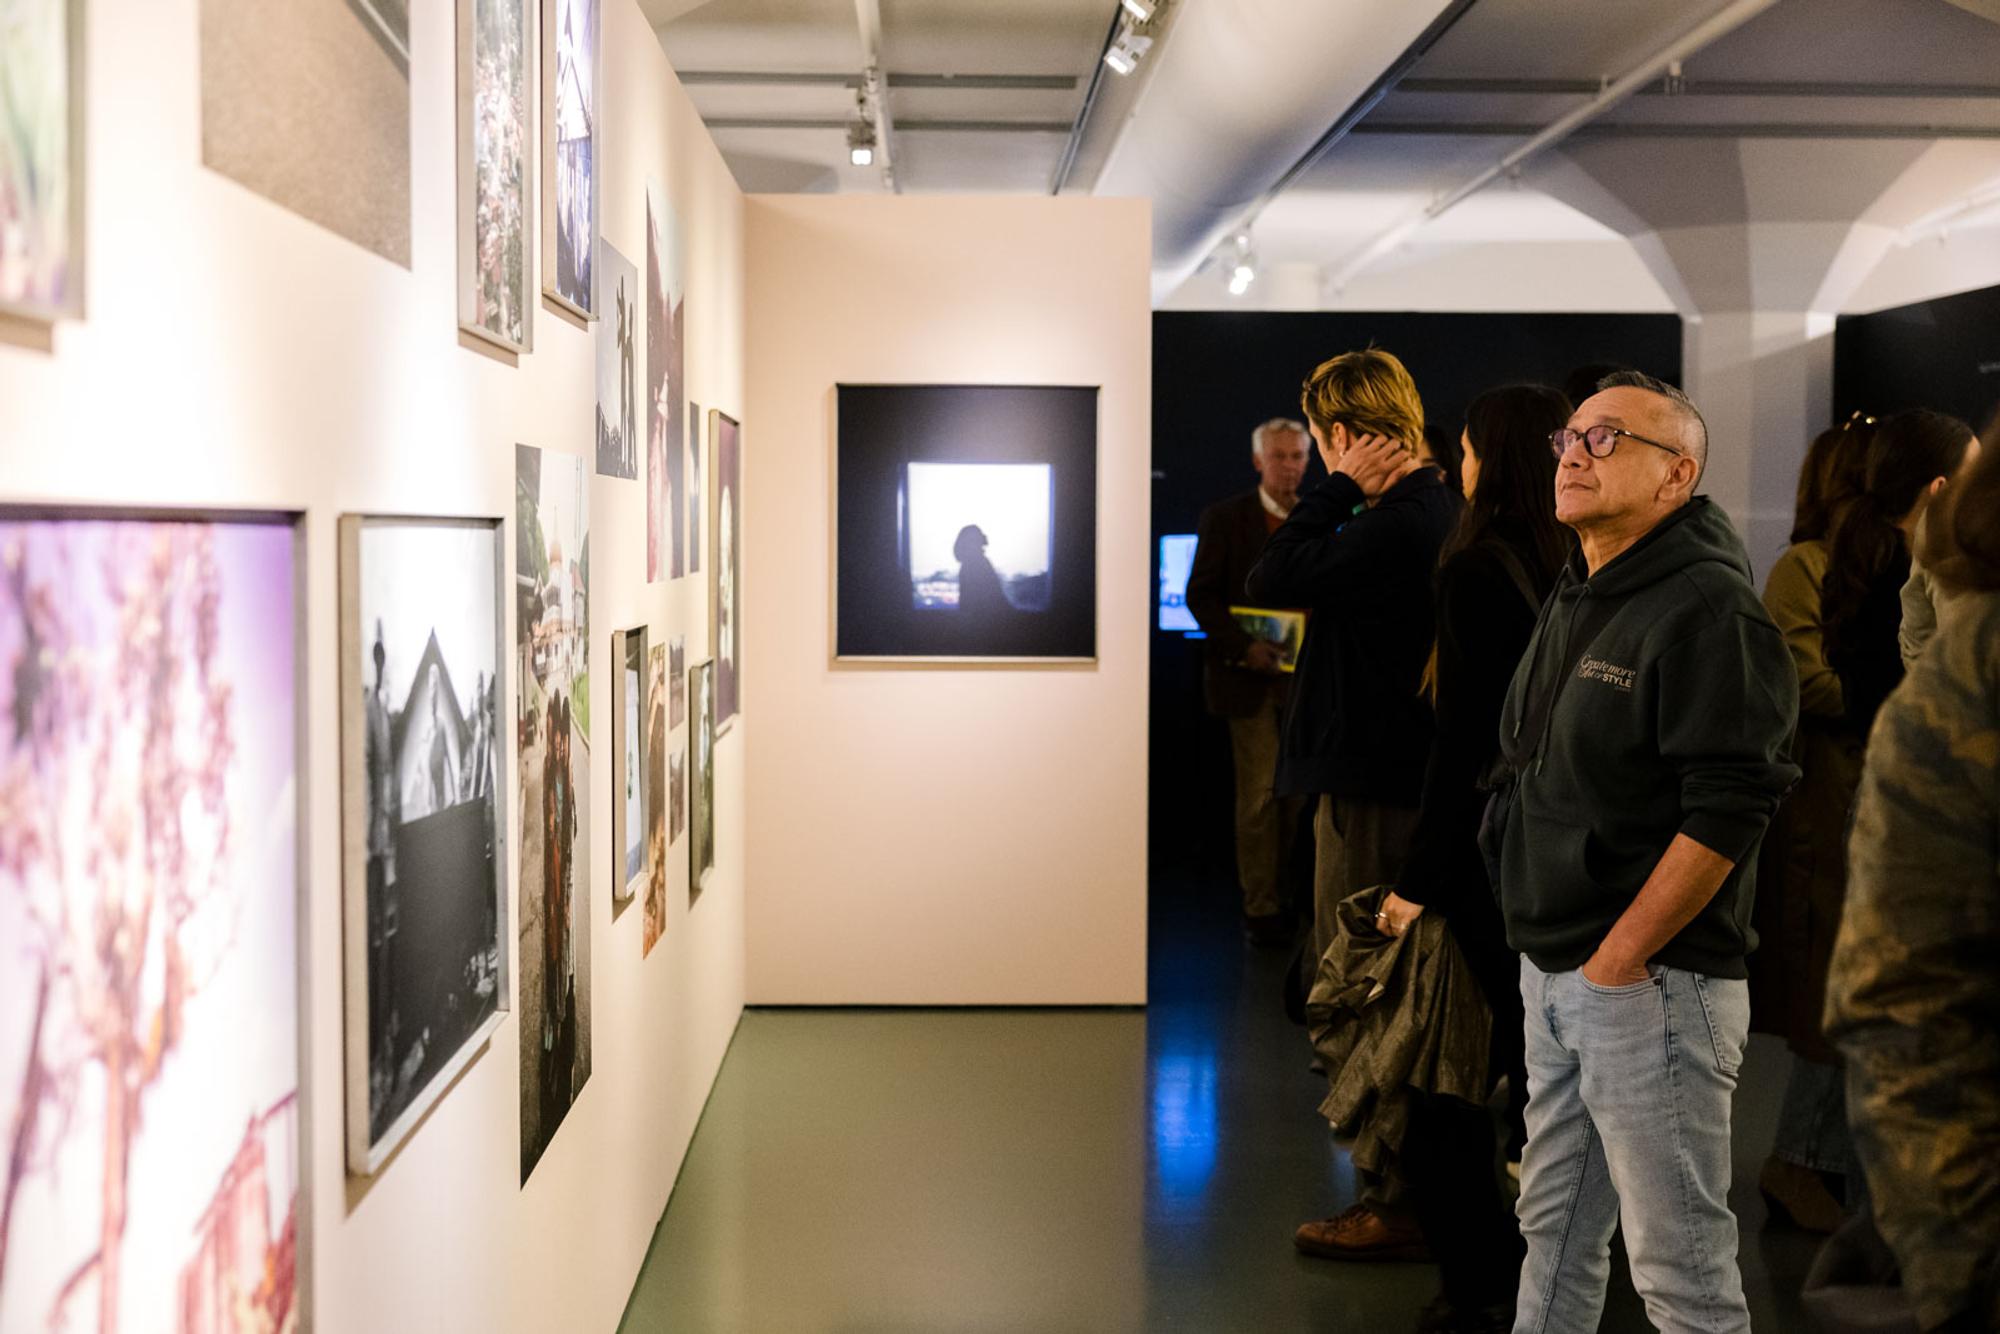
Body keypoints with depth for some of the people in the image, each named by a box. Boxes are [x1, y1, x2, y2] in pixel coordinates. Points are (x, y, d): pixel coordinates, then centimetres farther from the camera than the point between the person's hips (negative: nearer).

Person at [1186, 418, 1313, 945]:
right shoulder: (1224, 518, 0)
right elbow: (1201, 594, -4)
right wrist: (1243, 646, -15)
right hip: (1252, 678, -4)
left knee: (1298, 793, 6)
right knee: (1258, 794, -3)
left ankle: (1290, 898, 14)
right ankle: (1260, 908, 4)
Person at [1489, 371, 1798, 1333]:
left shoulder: (1707, 608, -14)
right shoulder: (1574, 603, 14)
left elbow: (1727, 811, -22)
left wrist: (1616, 962, -18)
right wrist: (1548, 954, 13)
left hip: (1650, 985, -9)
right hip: (1552, 977, 9)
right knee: (1554, 1234, 19)